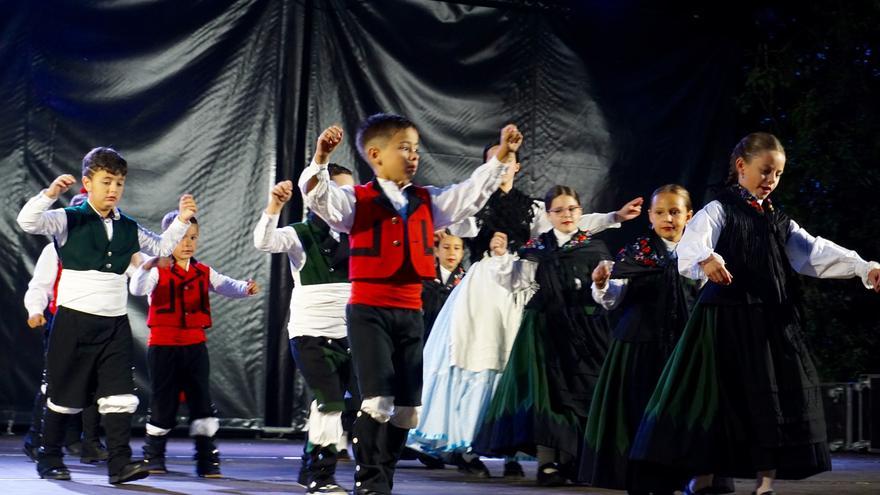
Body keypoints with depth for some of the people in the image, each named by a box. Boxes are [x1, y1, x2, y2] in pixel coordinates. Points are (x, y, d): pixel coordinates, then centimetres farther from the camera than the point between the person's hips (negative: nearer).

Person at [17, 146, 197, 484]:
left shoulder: (128, 229, 10)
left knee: (119, 395, -7)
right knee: (64, 396, 7)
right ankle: (49, 459, 21)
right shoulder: (69, 220, -5)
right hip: (74, 320, -4)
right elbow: (28, 222, -18)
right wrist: (50, 193, -32)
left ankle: (119, 462, -8)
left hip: (115, 323, 4)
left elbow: (162, 246, 23)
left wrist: (182, 221, 8)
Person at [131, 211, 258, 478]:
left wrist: (246, 287, -25)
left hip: (195, 344, 3)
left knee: (202, 401, 2)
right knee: (163, 402, 4)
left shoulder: (204, 273, 8)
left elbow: (226, 286, -3)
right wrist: (146, 267, -42)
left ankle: (207, 459, 6)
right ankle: (153, 456, 18)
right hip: (163, 345, -3)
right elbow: (137, 288, -22)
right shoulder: (158, 271, -5)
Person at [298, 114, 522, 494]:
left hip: (410, 313, 6)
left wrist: (501, 155, -1)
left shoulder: (428, 202, 12)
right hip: (368, 311, -5)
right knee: (378, 398, -16)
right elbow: (317, 195, -17)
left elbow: (472, 193, 9)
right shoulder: (356, 201, -2)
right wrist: (321, 157, -35)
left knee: (406, 406, 7)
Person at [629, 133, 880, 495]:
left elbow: (815, 252, 9)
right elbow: (694, 236, -21)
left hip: (774, 322, 6)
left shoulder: (779, 221, 17)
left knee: (774, 400, 4)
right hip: (726, 319, -6)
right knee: (716, 397, -2)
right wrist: (705, 258, -45)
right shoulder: (720, 210, -1)